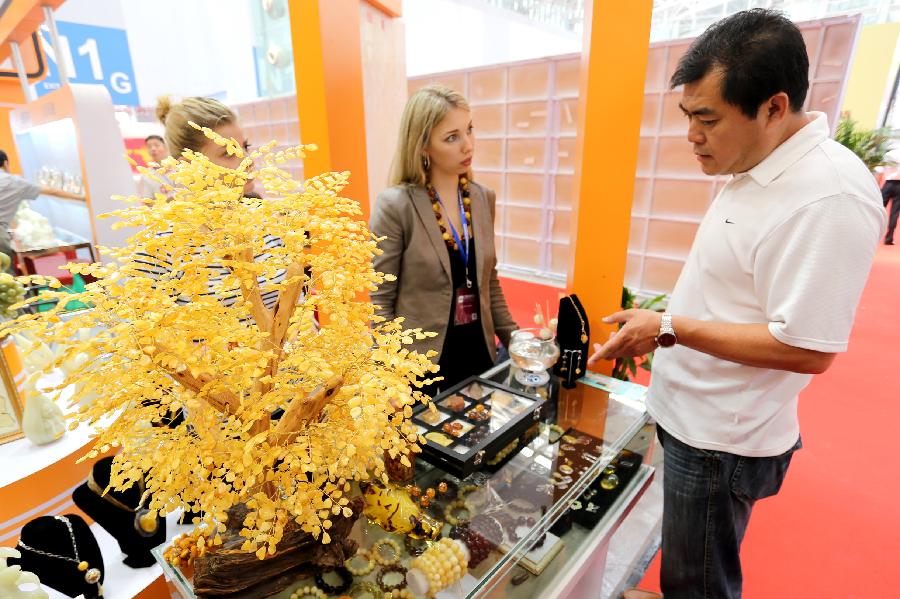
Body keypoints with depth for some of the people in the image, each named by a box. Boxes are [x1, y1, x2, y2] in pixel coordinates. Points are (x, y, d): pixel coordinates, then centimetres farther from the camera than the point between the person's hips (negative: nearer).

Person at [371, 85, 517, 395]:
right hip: (420, 362, -5)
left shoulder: (483, 198, 2)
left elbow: (489, 281, 10)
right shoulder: (395, 205, -15)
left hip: (478, 350, 5)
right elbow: (381, 302, -12)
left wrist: (513, 338, 7)